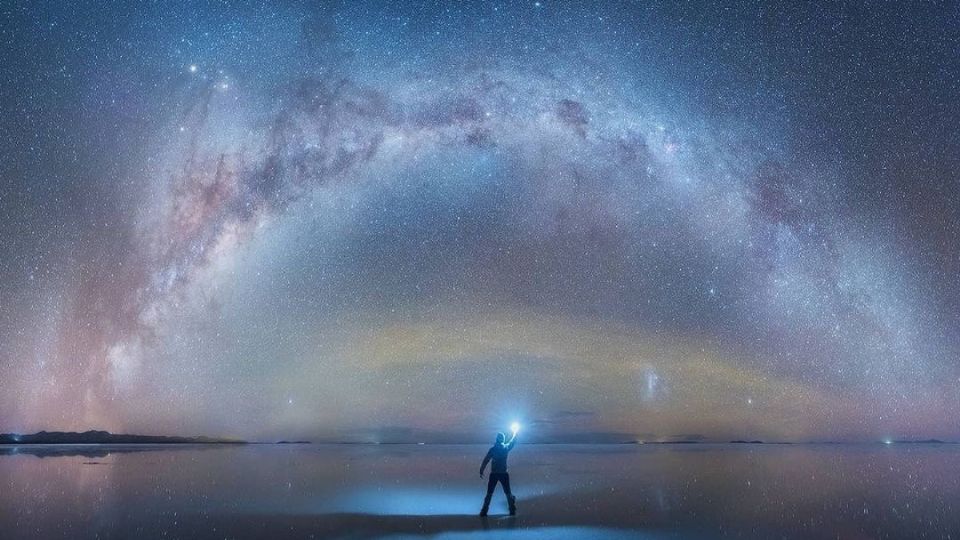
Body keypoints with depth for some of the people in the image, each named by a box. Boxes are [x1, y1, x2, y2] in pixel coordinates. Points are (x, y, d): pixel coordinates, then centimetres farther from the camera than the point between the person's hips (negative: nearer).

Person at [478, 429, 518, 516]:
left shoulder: (493, 449, -7)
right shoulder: (506, 448, -3)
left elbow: (485, 460, -10)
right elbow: (513, 442, 16)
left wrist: (481, 471, -6)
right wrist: (515, 433, 32)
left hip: (494, 474, -1)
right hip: (504, 474, 1)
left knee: (489, 493, 8)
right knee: (508, 493, 15)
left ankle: (484, 511, 3)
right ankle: (512, 510, 15)